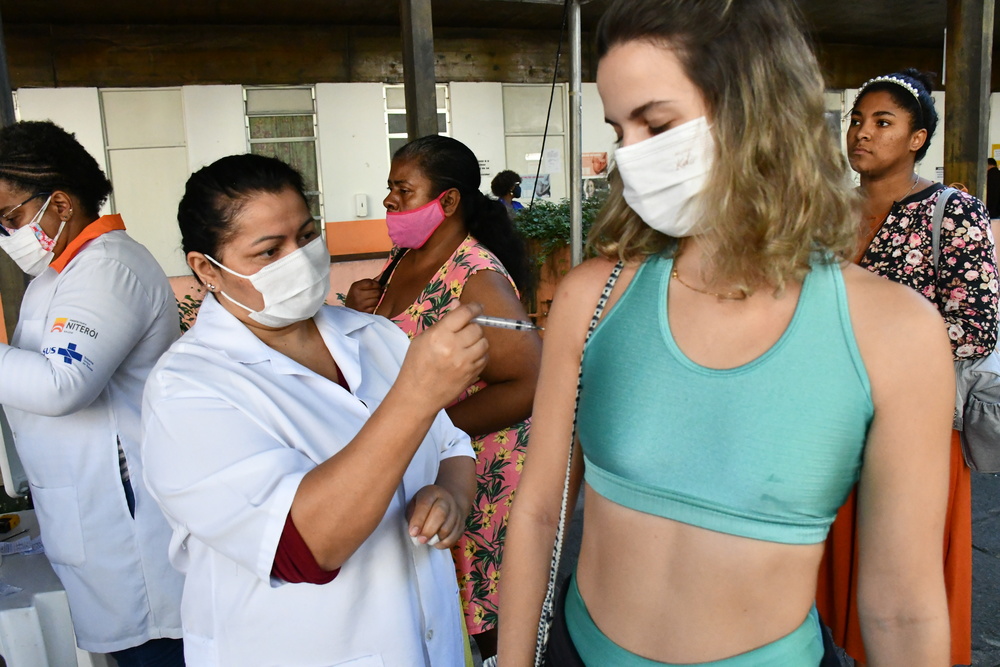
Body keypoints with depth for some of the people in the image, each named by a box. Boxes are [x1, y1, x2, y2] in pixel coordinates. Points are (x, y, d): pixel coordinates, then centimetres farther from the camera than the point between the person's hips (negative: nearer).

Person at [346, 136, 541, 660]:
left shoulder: (476, 278, -22)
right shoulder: (403, 261, 5)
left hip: (474, 469, -8)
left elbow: (529, 384, -27)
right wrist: (360, 310, -2)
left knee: (487, 618, 9)